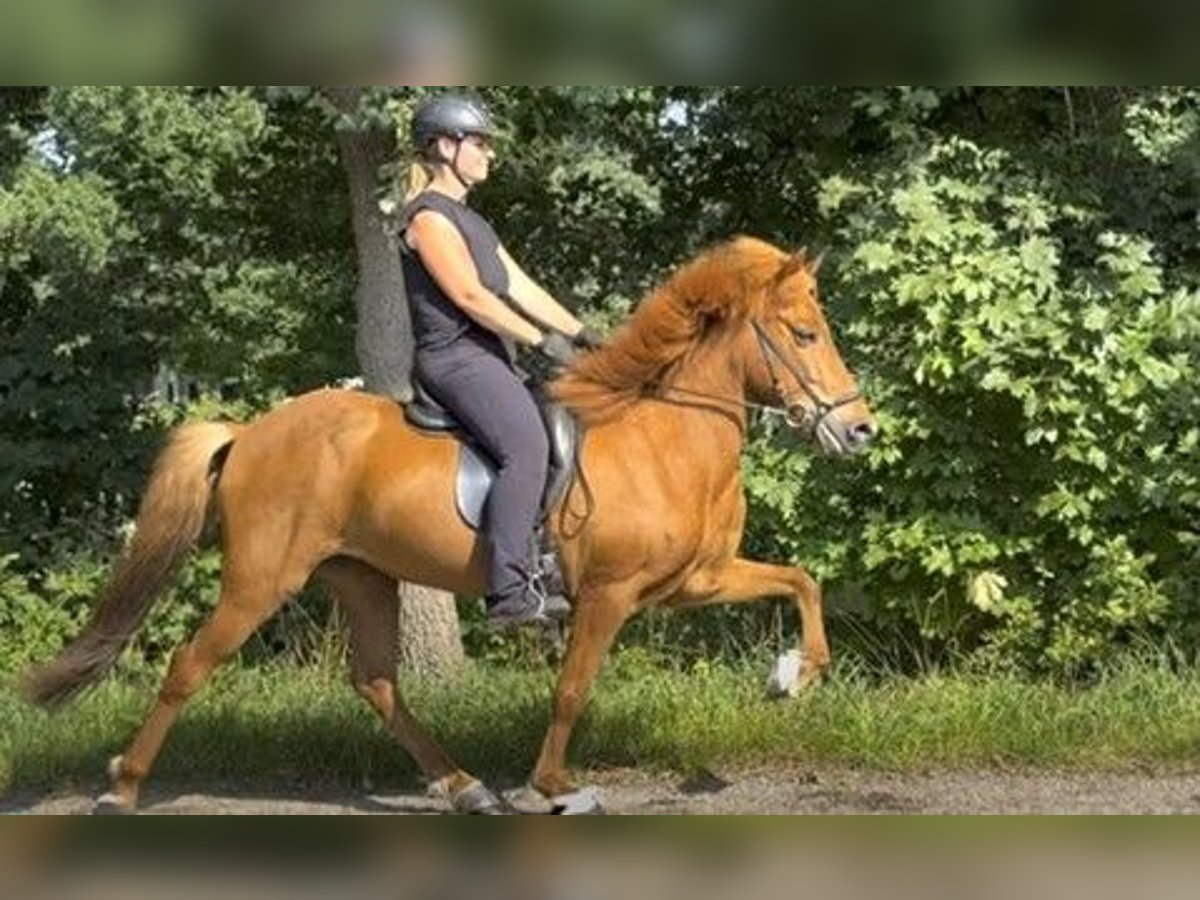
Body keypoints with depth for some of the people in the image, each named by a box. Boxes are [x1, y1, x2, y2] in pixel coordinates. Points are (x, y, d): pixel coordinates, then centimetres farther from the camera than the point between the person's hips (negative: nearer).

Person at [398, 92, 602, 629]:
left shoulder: (468, 220, 24)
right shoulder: (429, 216, -7)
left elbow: (521, 287, 20)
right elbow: (469, 295, -14)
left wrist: (579, 333, 11)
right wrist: (542, 341, -13)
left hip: (487, 357, 11)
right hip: (454, 354, -11)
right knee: (527, 445, -28)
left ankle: (533, 572, 6)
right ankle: (509, 590, -34)